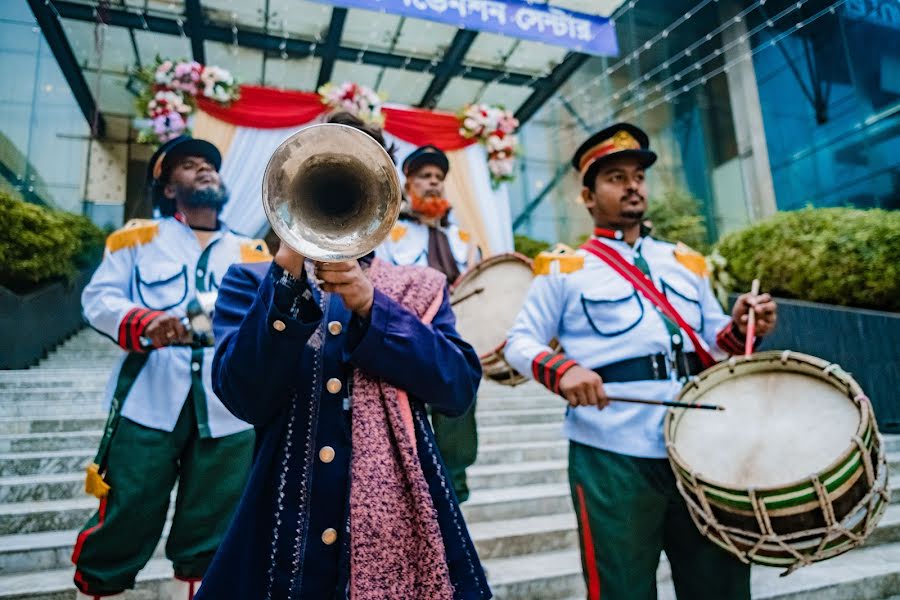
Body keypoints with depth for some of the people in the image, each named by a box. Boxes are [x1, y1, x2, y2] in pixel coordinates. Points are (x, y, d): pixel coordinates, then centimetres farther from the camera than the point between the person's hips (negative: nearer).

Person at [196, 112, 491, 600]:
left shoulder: (420, 288, 4)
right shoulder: (253, 282, 1)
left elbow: (458, 388, -9)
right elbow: (244, 397, -13)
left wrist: (370, 307, -19)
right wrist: (289, 272, -22)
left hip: (403, 521, 1)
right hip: (288, 524, 0)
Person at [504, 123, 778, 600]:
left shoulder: (686, 263, 17)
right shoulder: (565, 268, 3)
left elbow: (713, 346, 20)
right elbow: (519, 342, -1)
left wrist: (740, 328, -2)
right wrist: (562, 370, -21)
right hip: (612, 458, -4)